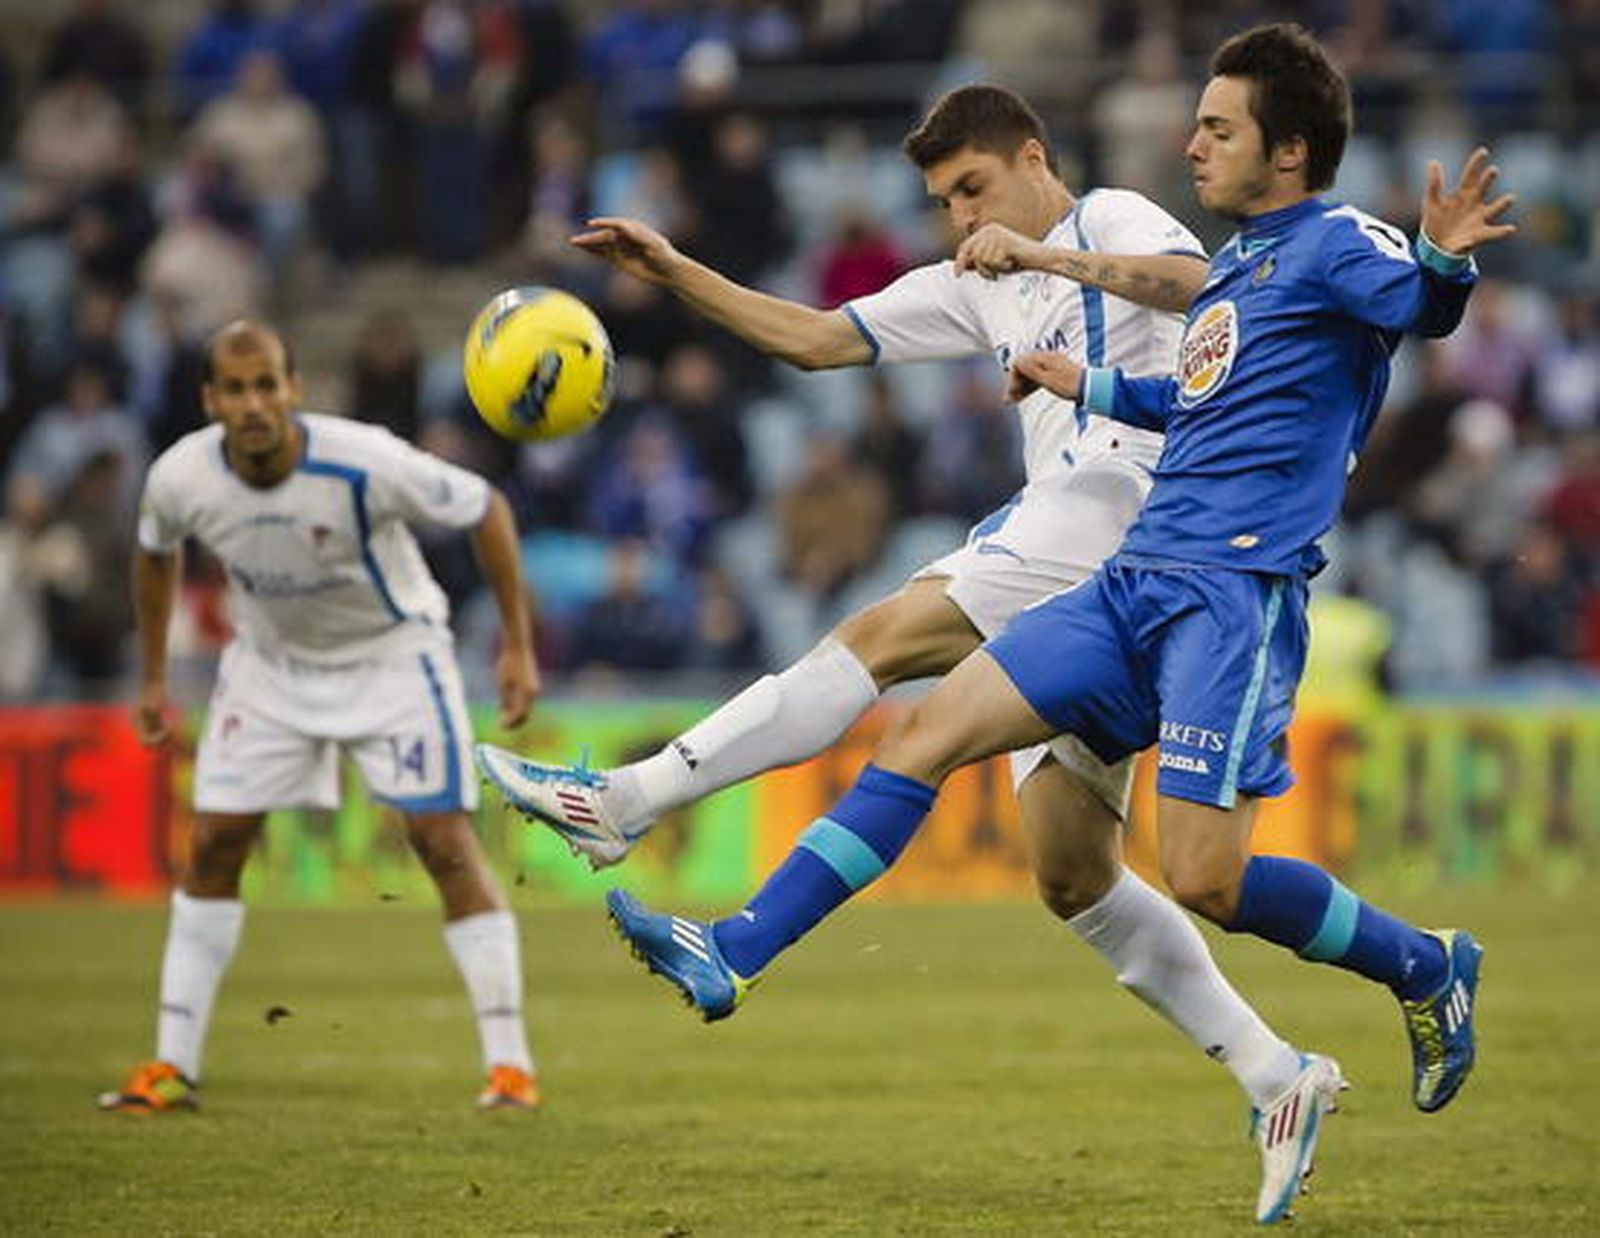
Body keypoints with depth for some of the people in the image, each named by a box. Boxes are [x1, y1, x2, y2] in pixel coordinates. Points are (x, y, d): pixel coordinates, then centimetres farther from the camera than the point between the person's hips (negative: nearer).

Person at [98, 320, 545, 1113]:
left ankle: (509, 1063, -6)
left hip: (393, 653, -4)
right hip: (270, 661, 4)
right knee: (212, 845, -2)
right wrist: (153, 678, 9)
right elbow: (155, 554, 5)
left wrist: (518, 646, -15)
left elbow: (487, 510, -17)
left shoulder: (365, 465, -33)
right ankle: (173, 1065, 7)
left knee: (444, 841, -12)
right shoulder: (180, 479, -21)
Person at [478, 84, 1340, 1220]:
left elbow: (1193, 281, -17)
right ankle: (1274, 1075, 1)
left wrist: (1043, 255, -22)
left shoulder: (1112, 221, 6)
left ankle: (622, 801, -23)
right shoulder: (975, 288, 29)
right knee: (1072, 873, 1)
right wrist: (677, 273, 18)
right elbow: (817, 338, 26)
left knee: (886, 637, -19)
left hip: (1109, 502, -10)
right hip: (1070, 584, 10)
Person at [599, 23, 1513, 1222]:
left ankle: (1429, 968, 11)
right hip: (1135, 583, 9)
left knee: (1206, 882, -13)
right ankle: (734, 954, 0)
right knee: (927, 731, 0)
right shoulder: (1236, 265, 21)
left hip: (1235, 594, -9)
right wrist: (1094, 387, 39)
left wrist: (1445, 260, -48)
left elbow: (1425, 305, -27)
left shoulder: (1336, 244, -6)